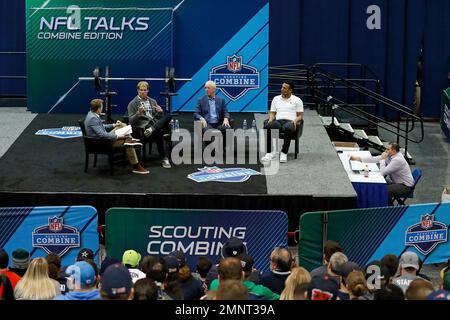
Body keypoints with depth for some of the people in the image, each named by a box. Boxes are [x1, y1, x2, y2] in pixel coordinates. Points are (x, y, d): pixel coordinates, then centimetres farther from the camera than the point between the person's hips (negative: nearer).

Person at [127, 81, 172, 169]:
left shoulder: (153, 101, 22)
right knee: (159, 132, -37)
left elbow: (159, 117, 21)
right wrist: (138, 113, -18)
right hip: (142, 127, -5)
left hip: (155, 123, 5)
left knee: (168, 116, -25)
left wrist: (160, 111, -3)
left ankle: (152, 129, -39)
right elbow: (131, 121, 0)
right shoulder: (133, 104, 7)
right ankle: (164, 159, -33)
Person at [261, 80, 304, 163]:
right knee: (267, 127, -34)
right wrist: (270, 119, -4)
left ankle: (284, 153, -32)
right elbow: (272, 113, 19)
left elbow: (300, 115, 9)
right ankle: (270, 152, -29)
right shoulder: (276, 99, 22)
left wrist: (295, 120, -13)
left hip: (290, 122, -3)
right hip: (278, 121, 3)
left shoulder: (297, 100, 12)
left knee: (288, 128, -43)